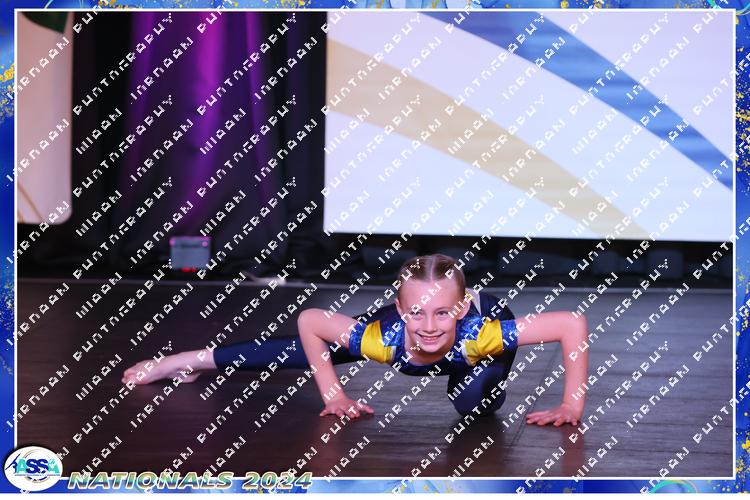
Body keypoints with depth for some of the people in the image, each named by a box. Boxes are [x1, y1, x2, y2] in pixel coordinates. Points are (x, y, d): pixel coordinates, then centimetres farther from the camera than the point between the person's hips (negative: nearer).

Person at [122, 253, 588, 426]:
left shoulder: (480, 333, -48)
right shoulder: (385, 337, -44)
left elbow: (574, 323, -45)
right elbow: (308, 321, -29)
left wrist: (572, 405, -41)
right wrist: (334, 396, -25)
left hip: (486, 314, 0)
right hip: (407, 342, 1)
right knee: (302, 353, 9)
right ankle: (191, 361, 29)